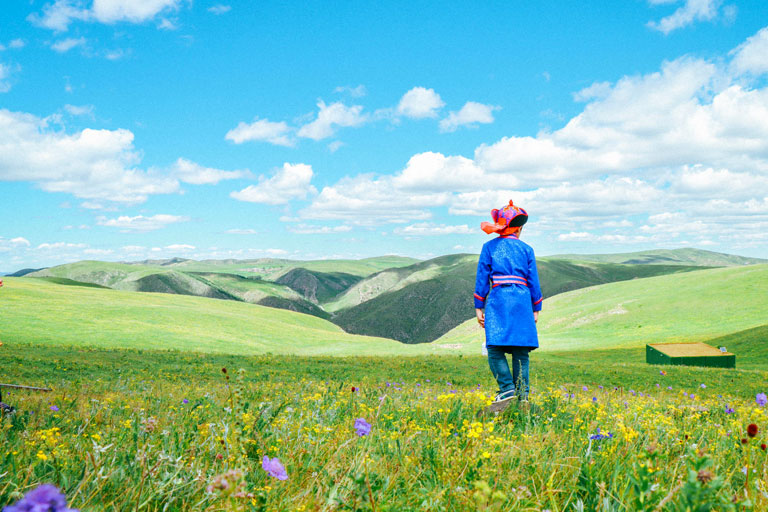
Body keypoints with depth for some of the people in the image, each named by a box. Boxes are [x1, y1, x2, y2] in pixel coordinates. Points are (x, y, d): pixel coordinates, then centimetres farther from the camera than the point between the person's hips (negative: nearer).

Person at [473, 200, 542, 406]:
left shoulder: (489, 247, 7)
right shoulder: (526, 249, 10)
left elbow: (482, 278, 4)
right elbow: (533, 280, 10)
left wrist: (479, 307, 7)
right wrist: (535, 309, 16)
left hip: (498, 299, -2)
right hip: (522, 300, 2)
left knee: (495, 348, -4)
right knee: (521, 351, 4)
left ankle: (507, 388, -18)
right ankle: (522, 394, 2)